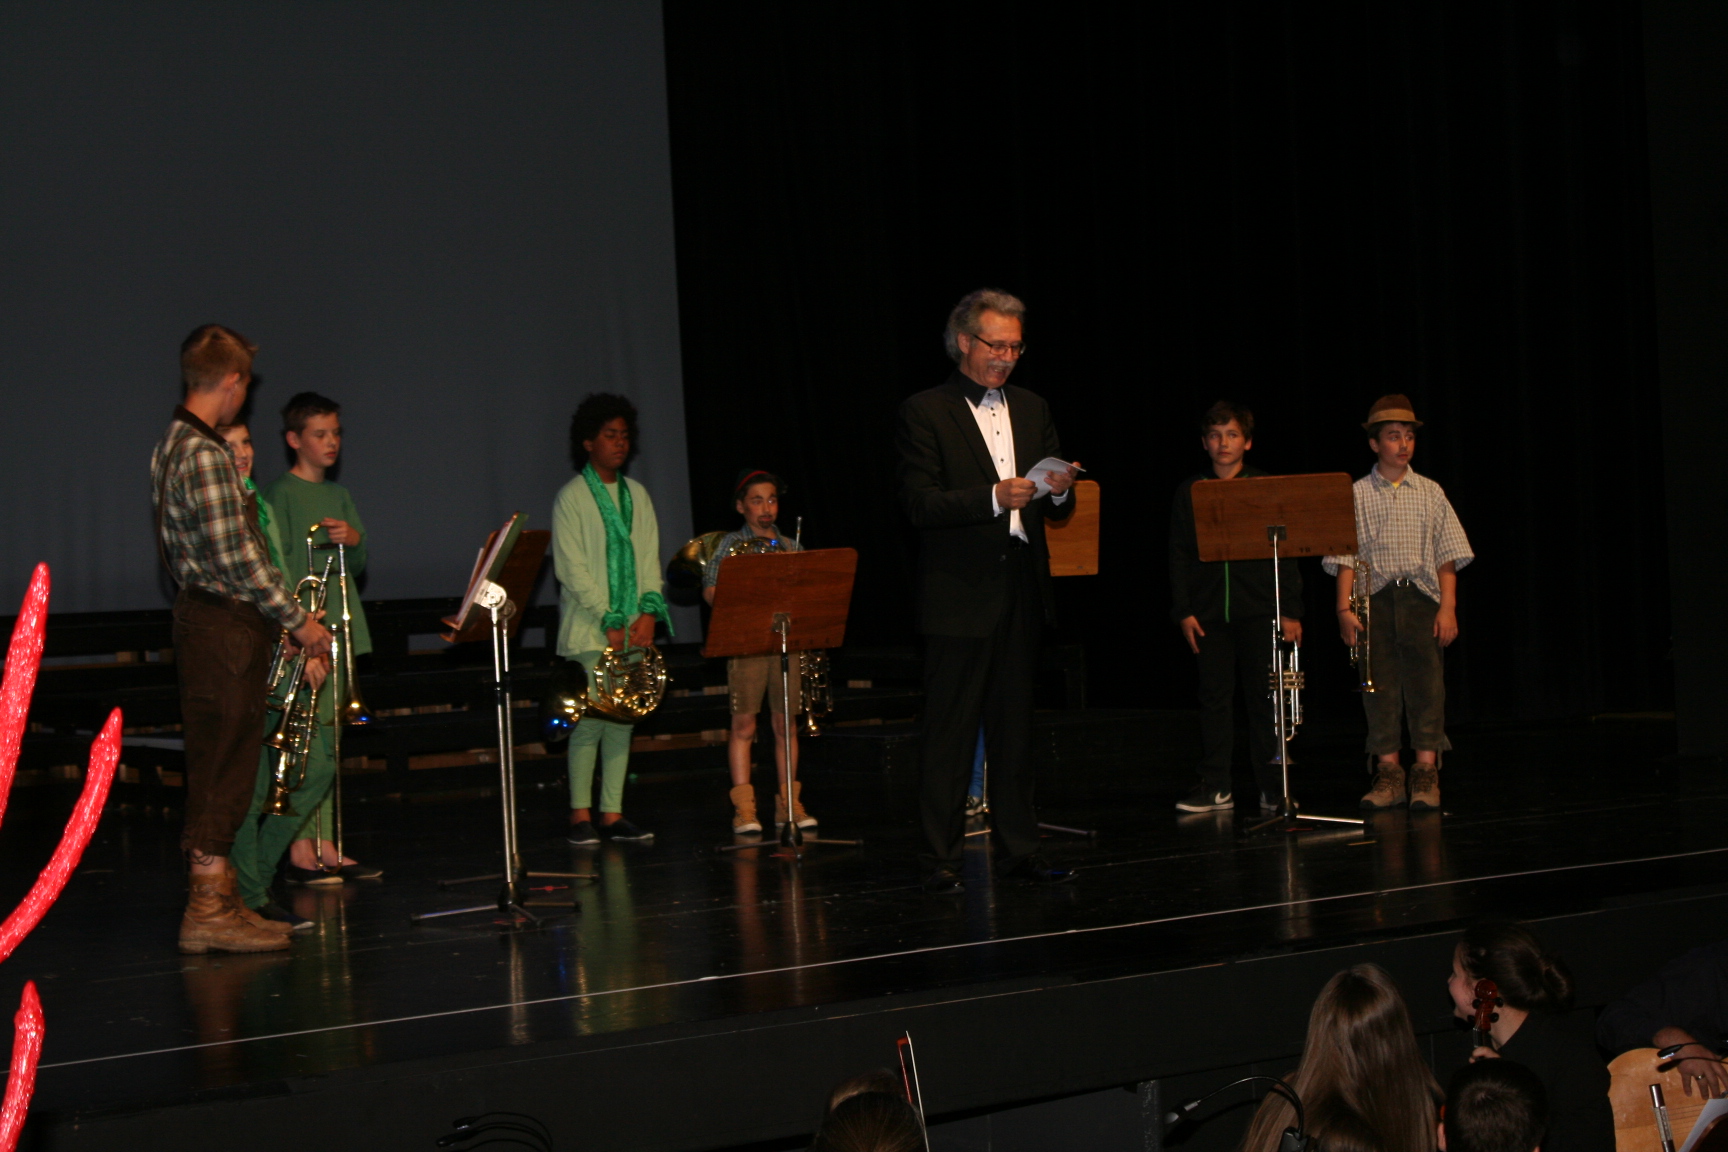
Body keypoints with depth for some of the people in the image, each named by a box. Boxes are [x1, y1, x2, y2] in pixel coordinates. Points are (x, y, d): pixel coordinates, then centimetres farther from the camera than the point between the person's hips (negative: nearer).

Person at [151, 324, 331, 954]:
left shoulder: (172, 444, 14)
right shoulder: (205, 454, -17)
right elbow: (235, 556, -21)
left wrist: (277, 615, 20)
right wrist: (297, 619, -13)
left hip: (202, 615, 10)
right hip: (226, 625, -10)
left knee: (216, 766, 12)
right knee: (222, 766, -6)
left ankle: (215, 900, 17)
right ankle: (208, 913, -3)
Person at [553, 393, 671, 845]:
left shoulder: (636, 494, 14)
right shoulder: (571, 498, -4)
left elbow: (649, 557, 11)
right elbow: (571, 569, -9)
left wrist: (648, 611, -4)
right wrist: (609, 622, -14)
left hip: (633, 629, 5)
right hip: (589, 631, -5)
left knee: (623, 720, 4)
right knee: (591, 719, -9)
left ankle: (613, 815, 7)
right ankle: (580, 816, -3)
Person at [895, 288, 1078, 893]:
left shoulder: (1032, 409, 16)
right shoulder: (925, 412, -3)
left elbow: (1057, 508, 15)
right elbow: (919, 505, -14)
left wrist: (1058, 489, -8)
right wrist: (994, 497, -25)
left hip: (1022, 592, 6)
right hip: (959, 598, -6)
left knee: (1015, 728, 10)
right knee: (950, 732, -2)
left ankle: (1019, 849, 16)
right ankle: (942, 858, 2)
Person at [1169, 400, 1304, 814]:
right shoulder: (1190, 493, 9)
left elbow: (1285, 553, 3)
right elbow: (1179, 556, 8)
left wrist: (1290, 610, -3)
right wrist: (1183, 611, 0)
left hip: (1259, 609, -1)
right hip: (1210, 611, 2)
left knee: (1263, 696, 1)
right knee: (1213, 696, 2)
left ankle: (1272, 787, 8)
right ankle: (1215, 786, 7)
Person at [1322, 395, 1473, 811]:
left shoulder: (1430, 493, 9)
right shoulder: (1357, 495, 6)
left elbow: (1447, 557, 7)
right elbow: (1346, 558, 2)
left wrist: (1448, 607, -3)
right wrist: (1344, 608, -8)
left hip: (1421, 596, 0)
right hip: (1375, 599, 0)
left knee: (1424, 680, -5)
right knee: (1379, 684, 0)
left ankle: (1426, 773, -2)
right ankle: (1388, 772, 8)